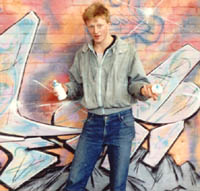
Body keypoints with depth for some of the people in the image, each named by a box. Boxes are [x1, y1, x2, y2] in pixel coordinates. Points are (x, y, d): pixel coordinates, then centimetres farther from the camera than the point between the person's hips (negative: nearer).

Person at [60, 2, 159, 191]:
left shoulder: (127, 51, -3)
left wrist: (143, 89, -23)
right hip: (93, 122, 2)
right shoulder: (82, 54, 6)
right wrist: (66, 89, -7)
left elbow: (136, 81, -1)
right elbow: (77, 84, 15)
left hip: (121, 122, -2)